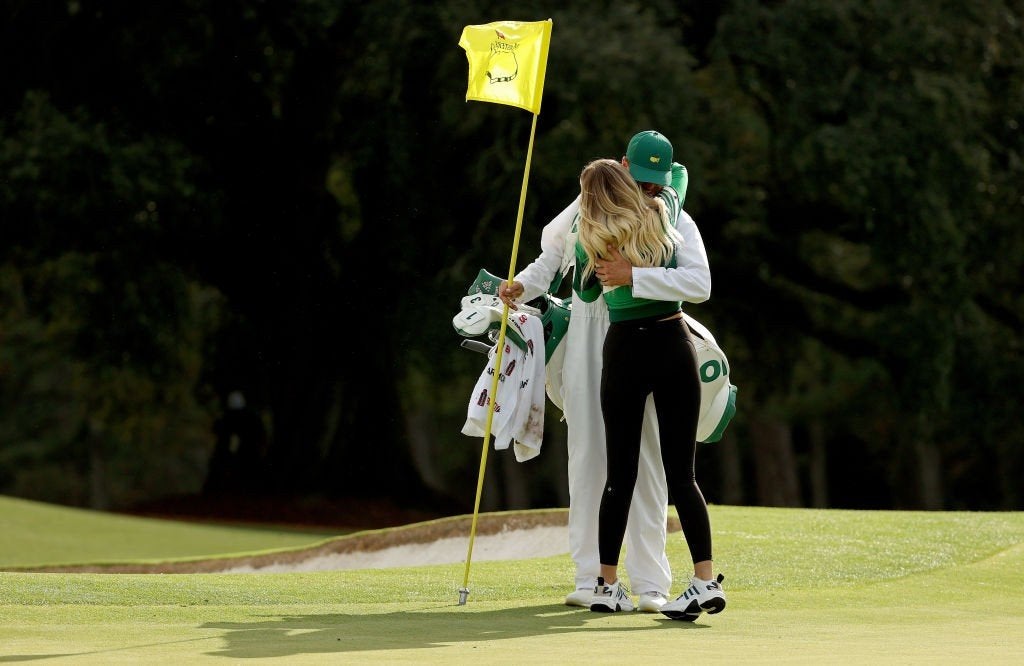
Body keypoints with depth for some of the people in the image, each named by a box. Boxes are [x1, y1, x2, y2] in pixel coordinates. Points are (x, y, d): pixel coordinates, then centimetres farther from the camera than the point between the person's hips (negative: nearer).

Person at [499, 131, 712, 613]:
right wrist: (522, 287, 5)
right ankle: (590, 578, 5)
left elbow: (699, 283, -19)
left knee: (645, 461, -4)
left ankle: (650, 582, -1)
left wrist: (632, 276, -29)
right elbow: (553, 255, 24)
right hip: (587, 342, 3)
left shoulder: (676, 221, -2)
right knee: (586, 455, 1)